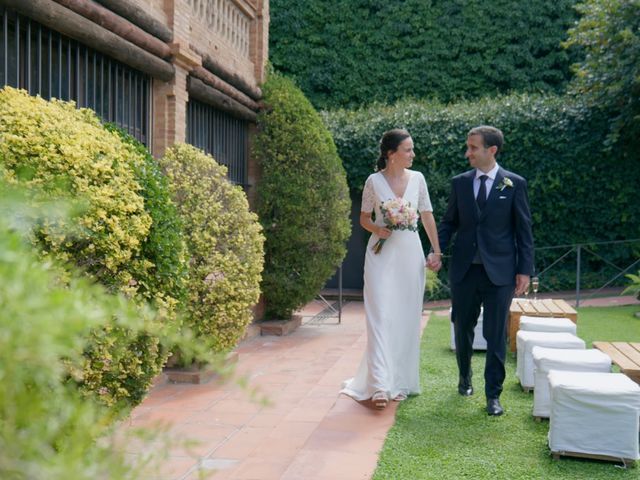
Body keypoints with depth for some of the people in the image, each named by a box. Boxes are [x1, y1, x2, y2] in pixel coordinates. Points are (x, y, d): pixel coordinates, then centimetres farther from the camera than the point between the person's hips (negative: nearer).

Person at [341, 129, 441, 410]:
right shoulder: (374, 181, -3)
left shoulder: (417, 179, 5)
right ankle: (380, 386, -10)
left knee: (407, 319, 7)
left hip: (410, 255, 3)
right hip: (382, 254, -3)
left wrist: (437, 250, 4)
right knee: (381, 318, -8)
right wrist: (377, 229, -15)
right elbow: (364, 218, 5)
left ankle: (401, 381, 19)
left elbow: (427, 216, 9)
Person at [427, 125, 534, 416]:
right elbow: (449, 222, 10)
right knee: (463, 329, 15)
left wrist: (525, 269, -4)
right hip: (464, 270, 3)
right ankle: (465, 378, 38)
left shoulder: (514, 184, -3)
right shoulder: (459, 183, 5)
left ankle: (493, 394, 14)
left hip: (499, 271, -3)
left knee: (496, 335, 1)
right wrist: (437, 251, -6)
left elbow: (523, 229, -1)